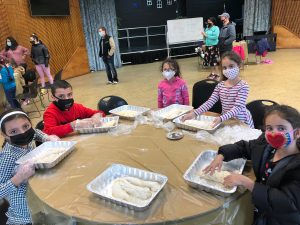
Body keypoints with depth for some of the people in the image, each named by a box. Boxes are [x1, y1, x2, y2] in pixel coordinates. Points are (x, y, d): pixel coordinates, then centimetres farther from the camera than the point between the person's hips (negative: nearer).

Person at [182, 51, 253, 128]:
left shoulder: (243, 86, -13)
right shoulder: (220, 85, 2)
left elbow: (237, 107, -22)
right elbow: (210, 102, -4)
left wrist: (221, 118, -38)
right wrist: (194, 113, -19)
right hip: (226, 120, 4)